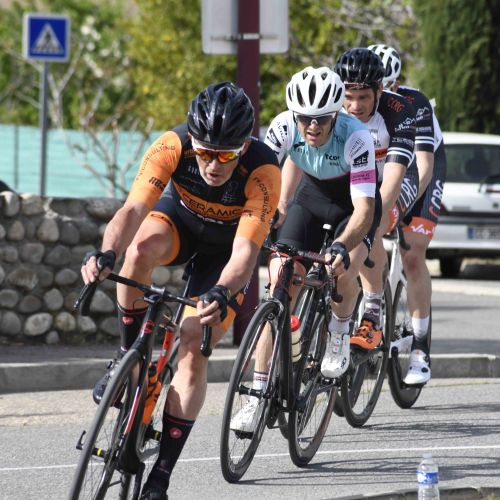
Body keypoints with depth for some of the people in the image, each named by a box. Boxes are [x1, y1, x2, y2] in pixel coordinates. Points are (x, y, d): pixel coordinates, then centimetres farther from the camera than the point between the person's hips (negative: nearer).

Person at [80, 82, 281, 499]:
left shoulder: (263, 171, -36)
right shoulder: (173, 146, -32)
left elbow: (245, 252, -41)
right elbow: (135, 208, -41)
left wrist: (221, 295, -61)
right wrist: (106, 254, -60)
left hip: (226, 248, -1)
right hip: (179, 218, 1)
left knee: (193, 351, -14)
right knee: (141, 249, -36)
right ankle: (128, 356, -14)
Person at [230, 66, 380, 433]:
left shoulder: (355, 137, -35)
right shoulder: (284, 127, -26)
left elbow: (364, 209, -39)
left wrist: (342, 247, -57)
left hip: (354, 199, -3)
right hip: (311, 194, 3)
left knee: (342, 272, -31)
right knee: (281, 286, -12)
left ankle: (340, 333, 4)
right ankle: (259, 397, -10)